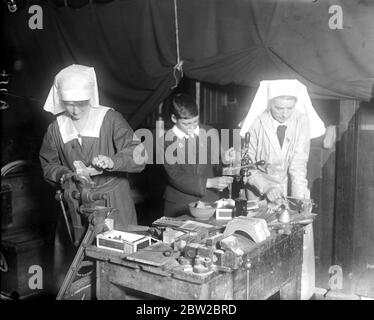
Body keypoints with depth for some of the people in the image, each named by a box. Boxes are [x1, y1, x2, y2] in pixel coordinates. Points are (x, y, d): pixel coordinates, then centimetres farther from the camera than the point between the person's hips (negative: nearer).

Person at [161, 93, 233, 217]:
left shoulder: (210, 133, 3)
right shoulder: (167, 141, -7)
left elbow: (218, 162, 6)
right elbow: (176, 177, -13)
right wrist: (208, 183, -20)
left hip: (210, 201, 3)